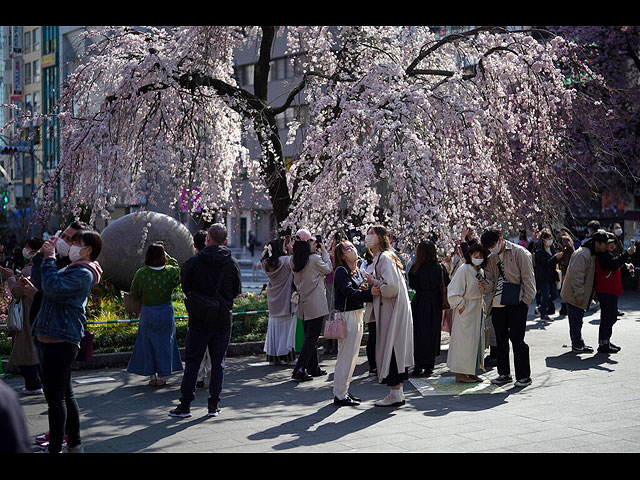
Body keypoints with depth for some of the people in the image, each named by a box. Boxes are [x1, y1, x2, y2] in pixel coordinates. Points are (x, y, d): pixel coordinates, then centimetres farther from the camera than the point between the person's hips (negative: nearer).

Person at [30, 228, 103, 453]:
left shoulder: (83, 273, -12)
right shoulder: (71, 269, 20)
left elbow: (52, 287, -25)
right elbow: (37, 274, 27)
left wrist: (49, 258, -14)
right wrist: (43, 253, 12)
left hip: (60, 339, -11)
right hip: (57, 339, 11)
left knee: (55, 395, -10)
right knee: (64, 394, 17)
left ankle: (55, 448, -8)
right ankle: (74, 443, 25)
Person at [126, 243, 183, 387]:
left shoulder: (141, 273, -13)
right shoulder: (170, 271, -10)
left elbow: (134, 293, 0)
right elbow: (177, 267, 15)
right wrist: (168, 257, 22)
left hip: (147, 312, 0)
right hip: (166, 311, 1)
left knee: (148, 343, 12)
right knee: (164, 343, 11)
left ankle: (152, 376, 15)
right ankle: (161, 376, 13)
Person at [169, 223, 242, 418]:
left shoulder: (193, 262, -8)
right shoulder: (233, 263, -3)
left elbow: (185, 287, 2)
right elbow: (237, 291, 6)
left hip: (198, 321, -1)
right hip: (223, 321, 1)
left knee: (192, 362, 6)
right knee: (218, 363, 10)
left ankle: (185, 405, 7)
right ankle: (213, 405, 10)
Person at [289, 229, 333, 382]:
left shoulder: (293, 260, 2)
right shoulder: (314, 259, -16)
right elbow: (328, 269, -1)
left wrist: (313, 251, 15)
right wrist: (324, 251, 9)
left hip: (303, 304, 7)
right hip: (316, 304, -7)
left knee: (310, 336, 16)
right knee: (312, 337, -4)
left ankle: (313, 369, 24)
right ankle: (299, 369, -11)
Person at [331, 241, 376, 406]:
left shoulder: (357, 271, 14)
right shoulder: (341, 271, -13)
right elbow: (350, 293, -24)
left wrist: (372, 291, -4)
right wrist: (369, 292, -33)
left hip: (357, 315, 9)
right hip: (347, 316, -9)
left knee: (352, 357, 15)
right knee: (345, 357, -5)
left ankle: (344, 391, 24)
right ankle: (339, 396, 2)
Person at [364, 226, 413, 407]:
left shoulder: (385, 258, -14)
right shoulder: (379, 258, 17)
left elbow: (391, 286, -26)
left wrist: (374, 282, -11)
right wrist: (373, 283, 8)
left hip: (393, 310, -10)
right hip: (388, 310, 10)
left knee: (391, 347, -7)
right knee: (394, 349, 11)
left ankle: (395, 394, -3)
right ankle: (397, 392, 17)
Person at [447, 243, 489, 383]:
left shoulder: (480, 271, 12)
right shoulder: (464, 269, -13)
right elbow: (453, 290, -15)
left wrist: (484, 286, 1)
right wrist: (460, 305, -17)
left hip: (478, 310, 8)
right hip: (466, 311, -8)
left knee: (477, 339, 10)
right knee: (464, 340, -6)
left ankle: (471, 371, 17)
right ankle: (460, 373, 0)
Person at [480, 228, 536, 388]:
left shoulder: (519, 253, -4)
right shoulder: (491, 259, 15)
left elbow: (528, 278, -6)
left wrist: (526, 301, -10)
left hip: (516, 303, -6)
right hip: (497, 304, 6)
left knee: (516, 339, -6)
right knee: (501, 340, 11)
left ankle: (523, 376, 3)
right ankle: (504, 374, 23)